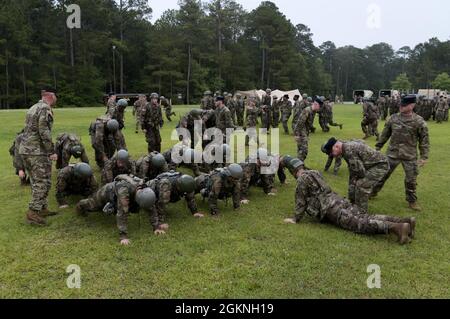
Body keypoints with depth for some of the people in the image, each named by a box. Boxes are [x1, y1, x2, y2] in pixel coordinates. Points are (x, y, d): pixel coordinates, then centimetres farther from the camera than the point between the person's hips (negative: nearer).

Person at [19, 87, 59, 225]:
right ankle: (33, 212, -9)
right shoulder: (45, 108, -11)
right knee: (42, 182, -7)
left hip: (25, 150, 10)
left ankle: (42, 208, 22)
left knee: (37, 182, 15)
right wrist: (51, 151, -17)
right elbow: (44, 132, -19)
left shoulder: (33, 108, 19)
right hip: (37, 151, -10)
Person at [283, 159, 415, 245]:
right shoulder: (315, 173, 26)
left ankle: (396, 228, -38)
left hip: (331, 209, -8)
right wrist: (310, 209, 53)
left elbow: (300, 201, 0)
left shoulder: (302, 179, -1)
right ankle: (405, 221, -15)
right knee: (367, 217, -2)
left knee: (361, 224, -20)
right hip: (339, 201, 8)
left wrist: (296, 219, 10)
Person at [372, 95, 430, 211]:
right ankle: (373, 191, 29)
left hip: (410, 156, -1)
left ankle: (412, 201, 25)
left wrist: (424, 157, -8)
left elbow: (424, 140, -4)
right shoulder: (393, 118, -1)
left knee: (411, 180, 7)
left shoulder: (419, 122, -8)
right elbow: (385, 135, 9)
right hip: (392, 153, 2)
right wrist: (377, 148, 11)